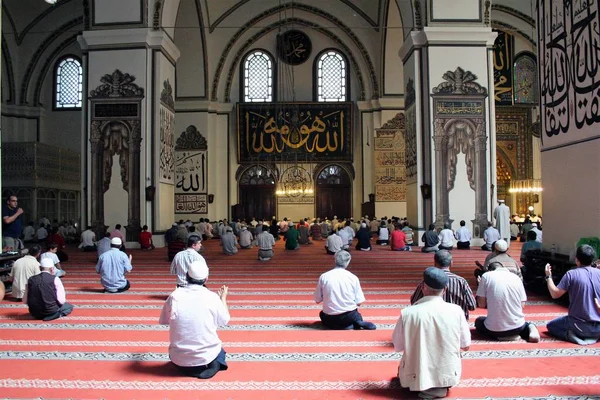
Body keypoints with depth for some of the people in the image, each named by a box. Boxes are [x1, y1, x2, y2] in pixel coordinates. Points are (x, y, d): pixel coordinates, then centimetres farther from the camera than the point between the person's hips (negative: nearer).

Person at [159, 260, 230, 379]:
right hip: (206, 356, -1)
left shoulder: (175, 296, -10)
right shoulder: (212, 297, -12)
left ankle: (186, 366, 7)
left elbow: (163, 321, 6)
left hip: (179, 359, 1)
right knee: (218, 350, 34)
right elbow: (224, 321, 4)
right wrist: (223, 298, 18)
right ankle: (212, 364, 2)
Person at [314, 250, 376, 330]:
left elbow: (317, 300, -1)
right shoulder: (353, 277, -6)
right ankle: (358, 323, 1)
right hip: (349, 316, 2)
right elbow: (359, 302, -3)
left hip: (330, 318, -2)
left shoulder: (323, 277, -7)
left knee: (322, 314, 34)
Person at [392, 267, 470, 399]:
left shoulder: (407, 313, -16)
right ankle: (440, 387, 12)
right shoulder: (456, 311, -14)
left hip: (416, 377, 0)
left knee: (403, 369, 34)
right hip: (448, 375, 1)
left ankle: (423, 387, 10)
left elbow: (397, 347, -3)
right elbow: (465, 346, -1)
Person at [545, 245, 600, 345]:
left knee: (551, 325, 22)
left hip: (579, 325, -3)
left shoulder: (571, 274, -13)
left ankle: (570, 335, -6)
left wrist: (548, 276, 4)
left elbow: (555, 294, -8)